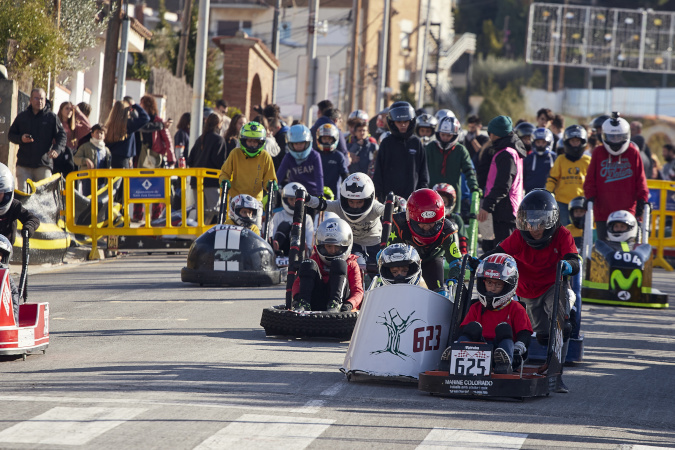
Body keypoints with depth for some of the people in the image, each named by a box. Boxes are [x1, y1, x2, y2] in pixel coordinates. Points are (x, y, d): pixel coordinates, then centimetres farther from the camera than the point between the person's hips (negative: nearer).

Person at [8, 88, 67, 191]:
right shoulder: (22, 116, 12)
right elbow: (11, 134, 18)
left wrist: (57, 149, -17)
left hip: (44, 164, -1)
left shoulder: (52, 117, 6)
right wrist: (20, 139, -5)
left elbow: (62, 136, 3)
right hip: (23, 165, 2)